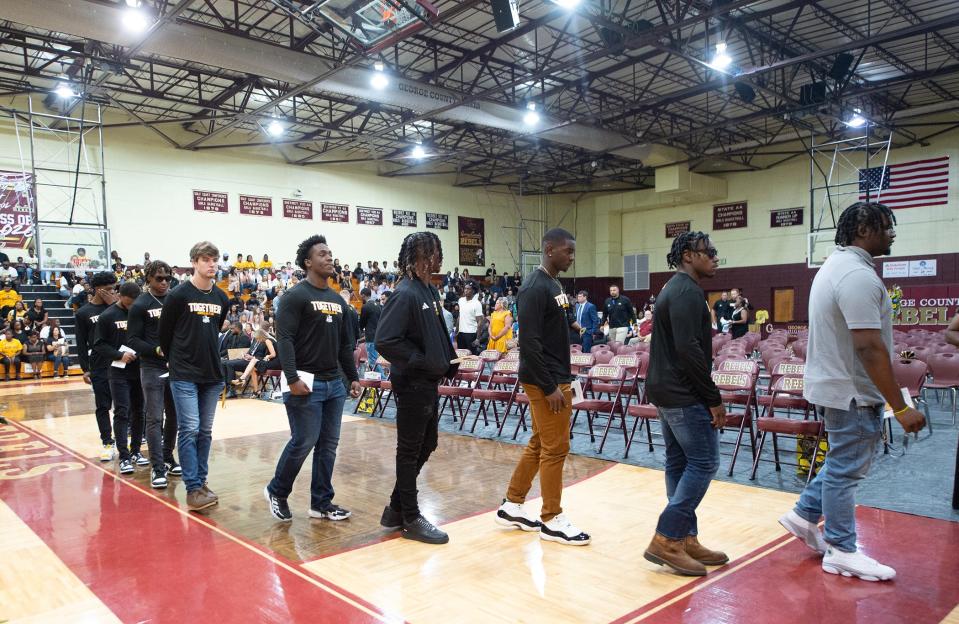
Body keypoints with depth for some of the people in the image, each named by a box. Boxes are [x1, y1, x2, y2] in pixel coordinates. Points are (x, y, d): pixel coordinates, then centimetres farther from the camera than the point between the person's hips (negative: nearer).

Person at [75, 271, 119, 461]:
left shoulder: (115, 305, 6)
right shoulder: (83, 313, 2)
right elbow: (81, 344, 4)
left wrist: (115, 304, -10)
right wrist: (85, 369, -1)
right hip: (99, 367, -1)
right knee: (103, 406, 5)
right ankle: (107, 443, 14)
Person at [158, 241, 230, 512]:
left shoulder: (221, 298, 8)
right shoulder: (178, 295, -8)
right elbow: (164, 333, 0)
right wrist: (175, 360, 10)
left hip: (211, 375, 5)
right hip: (184, 376, -5)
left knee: (205, 431, 11)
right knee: (189, 430, -7)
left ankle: (201, 482, 21)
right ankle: (193, 490, -3)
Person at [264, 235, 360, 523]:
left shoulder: (338, 299, 15)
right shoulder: (296, 296, -8)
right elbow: (284, 339, -15)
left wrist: (353, 377, 15)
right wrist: (292, 378, -22)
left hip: (334, 383, 7)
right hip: (307, 383, -7)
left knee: (328, 444, 9)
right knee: (303, 442, -4)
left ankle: (322, 502, 20)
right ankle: (277, 491, 20)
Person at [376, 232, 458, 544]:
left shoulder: (430, 291, 10)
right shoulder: (405, 293, -18)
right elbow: (385, 341, -24)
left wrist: (445, 364, 7)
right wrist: (421, 361, -18)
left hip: (429, 383, 9)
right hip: (412, 385, -9)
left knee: (427, 444, 18)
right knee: (410, 451, 4)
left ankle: (396, 508, 31)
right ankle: (410, 519, 19)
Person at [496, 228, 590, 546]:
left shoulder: (554, 285, 13)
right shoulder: (535, 288, -17)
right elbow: (529, 342, -22)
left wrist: (563, 381, 17)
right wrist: (550, 387, -20)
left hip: (556, 378, 10)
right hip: (545, 381, -10)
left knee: (538, 445, 15)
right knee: (555, 449, -1)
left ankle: (512, 507, 25)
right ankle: (552, 520, 13)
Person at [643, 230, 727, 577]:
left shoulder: (673, 289, 18)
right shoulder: (688, 291, -15)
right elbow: (689, 350, -24)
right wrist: (714, 399, -18)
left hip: (665, 391, 10)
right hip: (684, 395, -10)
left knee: (679, 463, 12)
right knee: (703, 463, -5)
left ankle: (685, 540, 19)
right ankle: (666, 540, -3)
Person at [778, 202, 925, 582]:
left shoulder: (836, 266, 12)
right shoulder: (858, 275, -22)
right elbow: (869, 347, -27)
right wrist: (901, 408, -23)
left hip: (833, 385, 10)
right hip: (851, 393, -10)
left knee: (844, 462, 22)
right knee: (846, 469, 3)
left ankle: (805, 515, 30)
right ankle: (840, 551, 16)